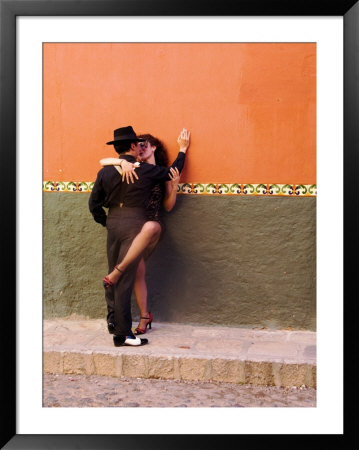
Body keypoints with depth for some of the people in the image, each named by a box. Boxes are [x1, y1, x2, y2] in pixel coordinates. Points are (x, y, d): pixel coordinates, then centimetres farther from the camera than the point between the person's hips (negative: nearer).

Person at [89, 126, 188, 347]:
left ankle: (114, 318, 29)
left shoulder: (105, 172, 6)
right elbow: (172, 172, 9)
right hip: (134, 225, -5)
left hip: (113, 223, 6)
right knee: (125, 279, -5)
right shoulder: (144, 170, -6)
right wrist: (182, 150, 24)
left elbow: (94, 204, 9)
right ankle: (122, 333, -1)